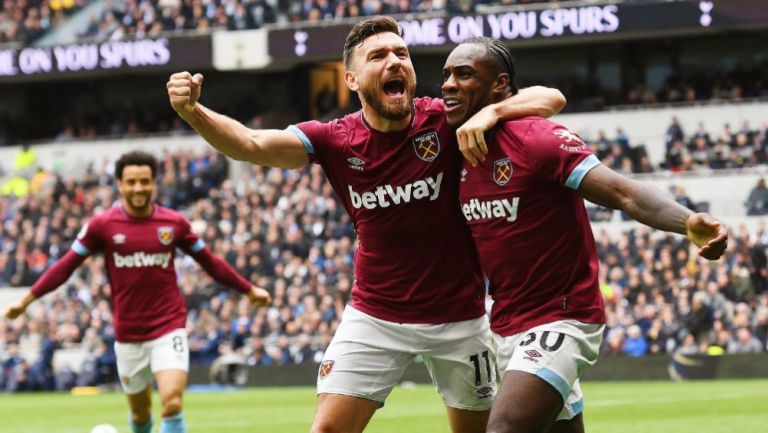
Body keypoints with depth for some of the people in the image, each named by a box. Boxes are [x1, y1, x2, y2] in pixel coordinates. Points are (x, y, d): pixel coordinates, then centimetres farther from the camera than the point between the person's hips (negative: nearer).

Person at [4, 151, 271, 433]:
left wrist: (248, 289, 16)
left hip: (169, 328, -1)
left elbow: (210, 262, 11)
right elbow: (67, 265, 1)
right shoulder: (102, 225, -5)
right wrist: (27, 300, -3)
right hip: (128, 334, 1)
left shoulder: (174, 223, -2)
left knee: (172, 405, -19)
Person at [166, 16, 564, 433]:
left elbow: (550, 98, -15)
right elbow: (251, 144, -21)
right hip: (374, 316, 1)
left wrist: (491, 112, -34)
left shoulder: (445, 121, -13)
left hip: (457, 317, 0)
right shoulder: (335, 140, -9)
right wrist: (192, 111, -39)